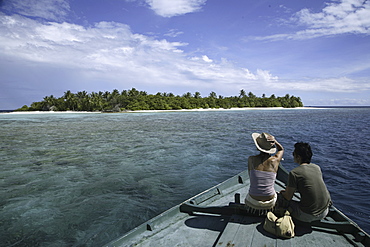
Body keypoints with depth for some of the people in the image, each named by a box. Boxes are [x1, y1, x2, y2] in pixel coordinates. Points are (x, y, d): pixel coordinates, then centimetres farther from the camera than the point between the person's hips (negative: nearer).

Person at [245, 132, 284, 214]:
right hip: (270, 204, 1)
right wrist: (274, 140, -2)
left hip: (252, 204, -1)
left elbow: (251, 178, 0)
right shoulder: (275, 160, -10)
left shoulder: (251, 159, -12)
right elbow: (281, 149, 13)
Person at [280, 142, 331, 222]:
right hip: (325, 212, 6)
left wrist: (282, 193, 15)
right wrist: (289, 190, 25)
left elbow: (288, 197, -8)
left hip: (308, 216, -6)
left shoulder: (294, 173, -17)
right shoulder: (317, 167, 3)